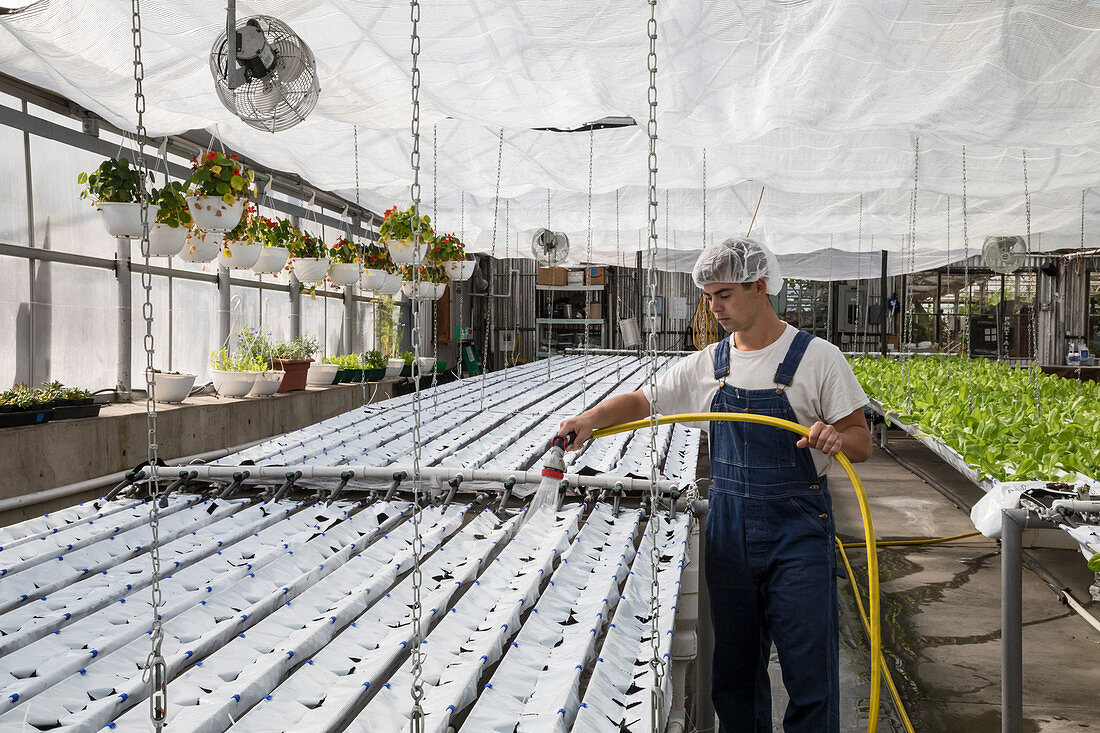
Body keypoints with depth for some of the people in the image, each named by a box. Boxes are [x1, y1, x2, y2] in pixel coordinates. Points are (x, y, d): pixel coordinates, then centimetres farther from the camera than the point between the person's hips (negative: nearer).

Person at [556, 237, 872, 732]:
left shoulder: (817, 358, -6)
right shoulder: (706, 365, 6)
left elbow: (861, 443, -4)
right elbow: (642, 401, 11)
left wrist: (837, 439, -27)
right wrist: (590, 420, -7)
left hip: (797, 529, -4)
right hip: (728, 530, 4)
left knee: (809, 673, 1)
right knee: (734, 672, 14)